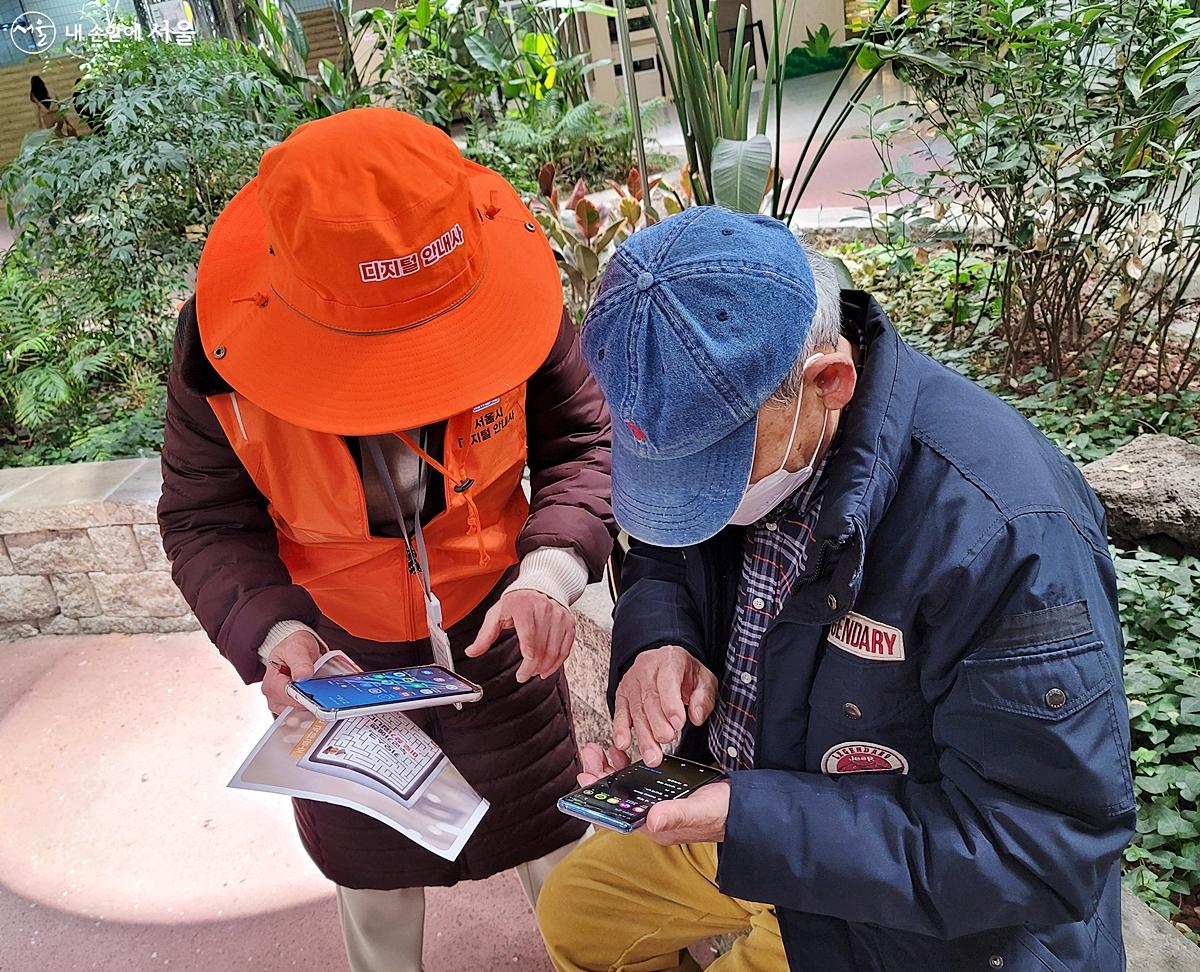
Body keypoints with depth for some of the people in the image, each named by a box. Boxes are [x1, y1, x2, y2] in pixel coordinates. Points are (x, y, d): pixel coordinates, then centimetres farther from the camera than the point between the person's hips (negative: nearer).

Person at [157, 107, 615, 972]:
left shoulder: (504, 291, -25)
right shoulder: (221, 349, -26)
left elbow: (582, 438, -13)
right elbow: (203, 521, -13)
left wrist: (553, 566, -31)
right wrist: (268, 631, -32)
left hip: (495, 630, 0)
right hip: (334, 653, 0)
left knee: (555, 844, 22)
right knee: (374, 868, 26)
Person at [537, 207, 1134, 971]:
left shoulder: (1008, 532, -36)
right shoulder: (723, 409, -15)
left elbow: (1048, 852, -29)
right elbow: (662, 557, 4)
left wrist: (754, 824, -33)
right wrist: (657, 639, -20)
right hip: (745, 809, 7)